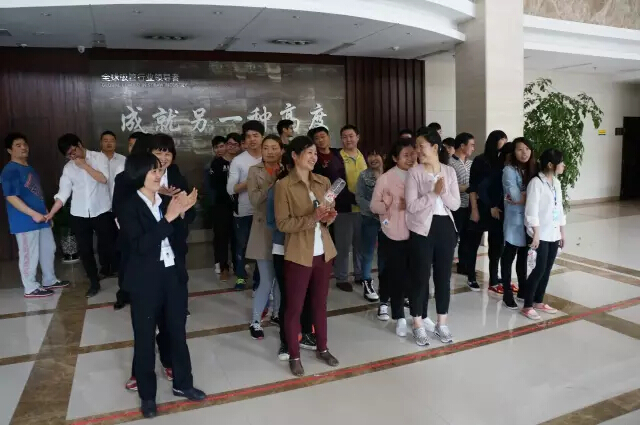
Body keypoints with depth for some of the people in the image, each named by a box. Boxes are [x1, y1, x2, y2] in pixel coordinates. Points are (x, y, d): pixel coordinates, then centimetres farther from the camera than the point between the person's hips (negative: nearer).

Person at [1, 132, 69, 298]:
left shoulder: (30, 168, 16)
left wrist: (45, 213, 20)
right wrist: (33, 214, -23)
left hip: (41, 218, 9)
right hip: (25, 221, -9)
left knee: (48, 249, 15)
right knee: (29, 254, -1)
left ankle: (50, 280, 29)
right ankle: (31, 288, 10)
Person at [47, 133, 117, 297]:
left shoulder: (99, 157, -3)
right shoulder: (68, 168, 5)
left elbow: (103, 179, -16)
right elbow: (63, 193, 2)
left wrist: (84, 165, -14)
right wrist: (50, 214, -5)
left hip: (102, 211, -3)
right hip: (79, 215, 3)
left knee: (108, 244, 5)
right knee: (85, 250, 5)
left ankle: (106, 269, 32)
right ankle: (94, 282, 19)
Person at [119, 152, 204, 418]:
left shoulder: (168, 202, 3)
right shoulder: (129, 208, -10)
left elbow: (179, 242, 2)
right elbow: (141, 245, -22)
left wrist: (182, 214, -12)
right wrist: (168, 218, -27)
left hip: (173, 278, 5)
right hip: (146, 282, -4)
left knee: (177, 333, 17)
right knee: (145, 338, 10)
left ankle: (182, 384, 35)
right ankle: (147, 395, 27)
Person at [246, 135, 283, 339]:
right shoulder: (255, 171, 0)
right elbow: (254, 199, -14)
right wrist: (274, 183, -20)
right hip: (264, 230, -3)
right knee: (266, 281, -3)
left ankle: (277, 313, 33)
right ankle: (255, 321, 14)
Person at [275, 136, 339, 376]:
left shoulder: (323, 182, 7)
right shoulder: (284, 185, -9)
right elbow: (282, 223, -12)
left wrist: (329, 217, -7)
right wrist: (312, 218, -23)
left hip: (324, 252, 5)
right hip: (298, 255, -5)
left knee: (320, 303, 17)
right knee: (294, 306, 6)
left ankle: (322, 349, 33)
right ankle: (294, 356, 21)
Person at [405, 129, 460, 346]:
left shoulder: (449, 171, 4)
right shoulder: (414, 172, -5)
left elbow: (456, 204, 0)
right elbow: (412, 206, -14)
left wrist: (444, 192, -17)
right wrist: (434, 192, -21)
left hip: (445, 227, 3)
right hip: (422, 229, -3)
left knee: (443, 276, 11)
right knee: (420, 278, 2)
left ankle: (441, 324, 25)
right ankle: (418, 325, 16)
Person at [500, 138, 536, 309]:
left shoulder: (532, 169, 8)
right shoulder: (509, 170, -11)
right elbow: (516, 197, -18)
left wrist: (522, 197, -14)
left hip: (529, 219, 6)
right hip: (515, 219, -6)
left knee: (523, 256, 16)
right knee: (509, 256, 3)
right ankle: (507, 294, 10)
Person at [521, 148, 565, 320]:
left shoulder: (556, 182, 12)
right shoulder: (536, 182, -13)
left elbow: (559, 208, 17)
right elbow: (532, 210, -17)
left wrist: (562, 232, 16)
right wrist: (536, 234, -20)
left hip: (553, 233, 8)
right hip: (541, 234, -8)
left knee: (547, 269, 11)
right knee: (540, 269, -7)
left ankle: (538, 302, 24)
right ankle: (527, 306, 3)